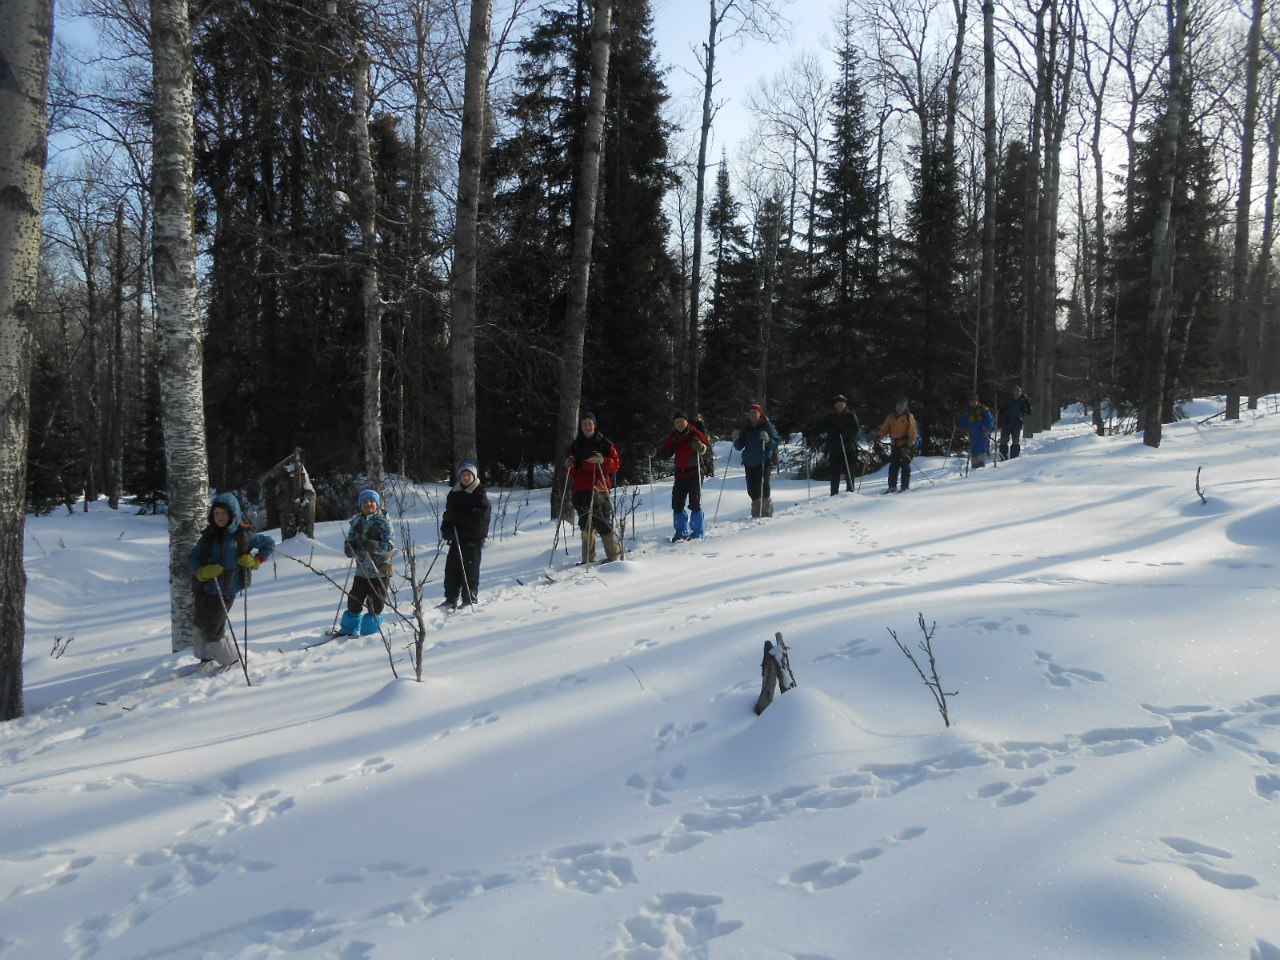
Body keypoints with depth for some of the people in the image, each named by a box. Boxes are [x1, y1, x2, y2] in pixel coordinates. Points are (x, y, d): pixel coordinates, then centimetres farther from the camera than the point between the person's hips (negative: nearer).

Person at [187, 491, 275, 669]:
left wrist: (255, 562, -3)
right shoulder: (209, 536, 4)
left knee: (212, 631, -5)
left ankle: (232, 661, 14)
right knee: (202, 625, 15)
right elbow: (191, 557, 3)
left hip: (225, 592, -5)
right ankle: (206, 659, 35)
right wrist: (201, 572, -16)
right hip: (204, 589, 5)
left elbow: (269, 543, 8)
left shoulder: (243, 535, -4)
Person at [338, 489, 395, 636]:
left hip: (380, 570, -4)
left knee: (376, 603, 2)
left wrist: (373, 546, -33)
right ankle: (349, 629, 29)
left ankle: (370, 631, 20)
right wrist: (350, 548, -13)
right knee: (354, 600, 11)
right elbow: (350, 540, 11)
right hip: (362, 570, 4)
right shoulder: (357, 522, 6)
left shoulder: (383, 522, -9)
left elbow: (390, 545, -16)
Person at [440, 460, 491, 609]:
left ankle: (470, 600, 8)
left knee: (469, 569, -3)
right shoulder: (454, 493, 13)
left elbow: (479, 518, -14)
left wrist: (457, 516, -16)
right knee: (451, 569, 4)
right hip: (456, 537, 5)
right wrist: (446, 528, -3)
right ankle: (451, 600, 13)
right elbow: (449, 513, 17)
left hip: (473, 538, -5)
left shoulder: (480, 494, -5)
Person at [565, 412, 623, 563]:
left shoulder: (604, 443, 6)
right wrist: (569, 465, -7)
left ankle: (614, 555, -2)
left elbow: (616, 464, 1)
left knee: (602, 522, -11)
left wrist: (603, 461, -17)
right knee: (585, 524, 5)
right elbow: (571, 473, 16)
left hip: (599, 487, -4)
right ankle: (588, 558, 12)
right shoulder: (575, 446, 15)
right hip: (581, 490, 4)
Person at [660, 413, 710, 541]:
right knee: (676, 504, 6)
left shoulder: (695, 434, -5)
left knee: (695, 504, -5)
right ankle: (681, 533, 19)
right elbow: (666, 453, 15)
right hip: (680, 474, 5)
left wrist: (699, 446, -32)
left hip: (694, 473, -5)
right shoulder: (673, 437, 9)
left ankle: (698, 533, 6)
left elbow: (707, 447, -12)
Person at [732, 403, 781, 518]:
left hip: (764, 462, -4)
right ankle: (756, 513, 21)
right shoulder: (746, 428, 12)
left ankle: (767, 512, -2)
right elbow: (739, 447, 13)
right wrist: (737, 439, -6)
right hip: (749, 463, 5)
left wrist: (768, 440, -26)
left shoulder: (767, 426, -1)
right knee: (752, 489, 5)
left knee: (763, 486, -13)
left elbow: (776, 442, -7)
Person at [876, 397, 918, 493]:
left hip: (907, 446, -4)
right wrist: (878, 436, -14)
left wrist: (908, 446, -19)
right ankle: (892, 487, 6)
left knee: (905, 466, -5)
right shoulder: (891, 417, 9)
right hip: (895, 446, 4)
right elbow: (884, 430, 8)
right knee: (893, 466, 1)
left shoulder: (909, 417, -4)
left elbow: (912, 434, -8)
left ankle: (905, 487, 1)